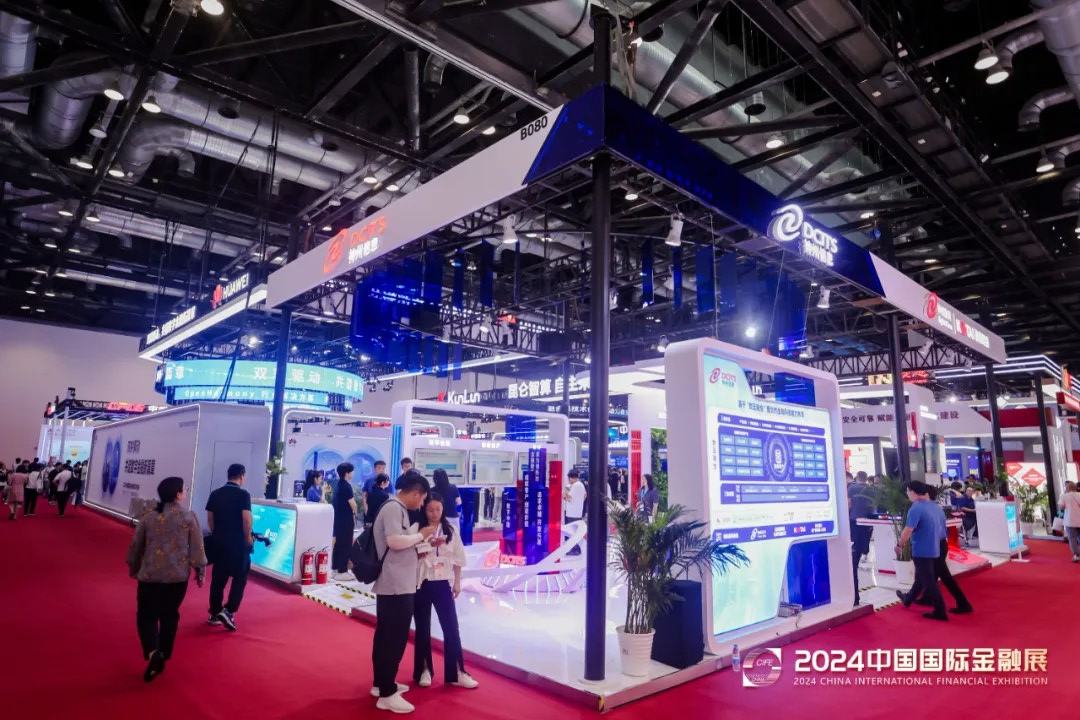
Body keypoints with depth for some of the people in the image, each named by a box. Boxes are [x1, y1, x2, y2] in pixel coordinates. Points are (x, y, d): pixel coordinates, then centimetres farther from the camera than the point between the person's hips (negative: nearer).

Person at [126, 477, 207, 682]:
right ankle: (162, 657, 22)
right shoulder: (189, 517, -7)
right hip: (178, 575, 0)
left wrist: (133, 567, 26)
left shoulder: (148, 517, 0)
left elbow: (135, 546, 9)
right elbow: (197, 547, -5)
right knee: (170, 616, 14)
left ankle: (152, 652, -12)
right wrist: (200, 570, 7)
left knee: (146, 615, 10)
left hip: (150, 574, 1)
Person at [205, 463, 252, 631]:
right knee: (240, 576, 5)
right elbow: (246, 519, -18)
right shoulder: (243, 494, -12)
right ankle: (228, 611, -4)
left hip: (219, 541, 6)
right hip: (237, 542, -6)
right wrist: (248, 537, -4)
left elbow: (210, 518, 9)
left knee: (218, 577, 13)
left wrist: (216, 534, 19)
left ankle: (215, 613, 19)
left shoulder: (215, 494, 6)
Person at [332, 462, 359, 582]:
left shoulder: (338, 485, 11)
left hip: (339, 518, 9)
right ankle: (342, 572, -3)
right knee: (346, 545, -5)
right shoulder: (346, 486, -17)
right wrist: (354, 513, 2)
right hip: (346, 519, -9)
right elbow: (352, 504, -17)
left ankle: (335, 568, 20)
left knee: (338, 543, 14)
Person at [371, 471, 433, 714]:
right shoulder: (393, 508, -15)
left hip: (397, 584, 10)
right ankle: (387, 694, 4)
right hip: (396, 586, -10)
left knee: (386, 636, 18)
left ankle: (382, 683, 30)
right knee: (394, 638, -4)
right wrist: (421, 535, -14)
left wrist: (425, 546, 13)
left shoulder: (398, 509, 14)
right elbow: (394, 541, -27)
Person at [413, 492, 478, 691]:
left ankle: (457, 672, 12)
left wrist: (457, 582, 5)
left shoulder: (450, 530, 1)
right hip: (422, 584, -2)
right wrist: (430, 545, -23)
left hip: (443, 583, 2)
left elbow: (457, 557, 6)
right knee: (423, 629, 9)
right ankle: (424, 670, 25)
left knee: (451, 627, 3)